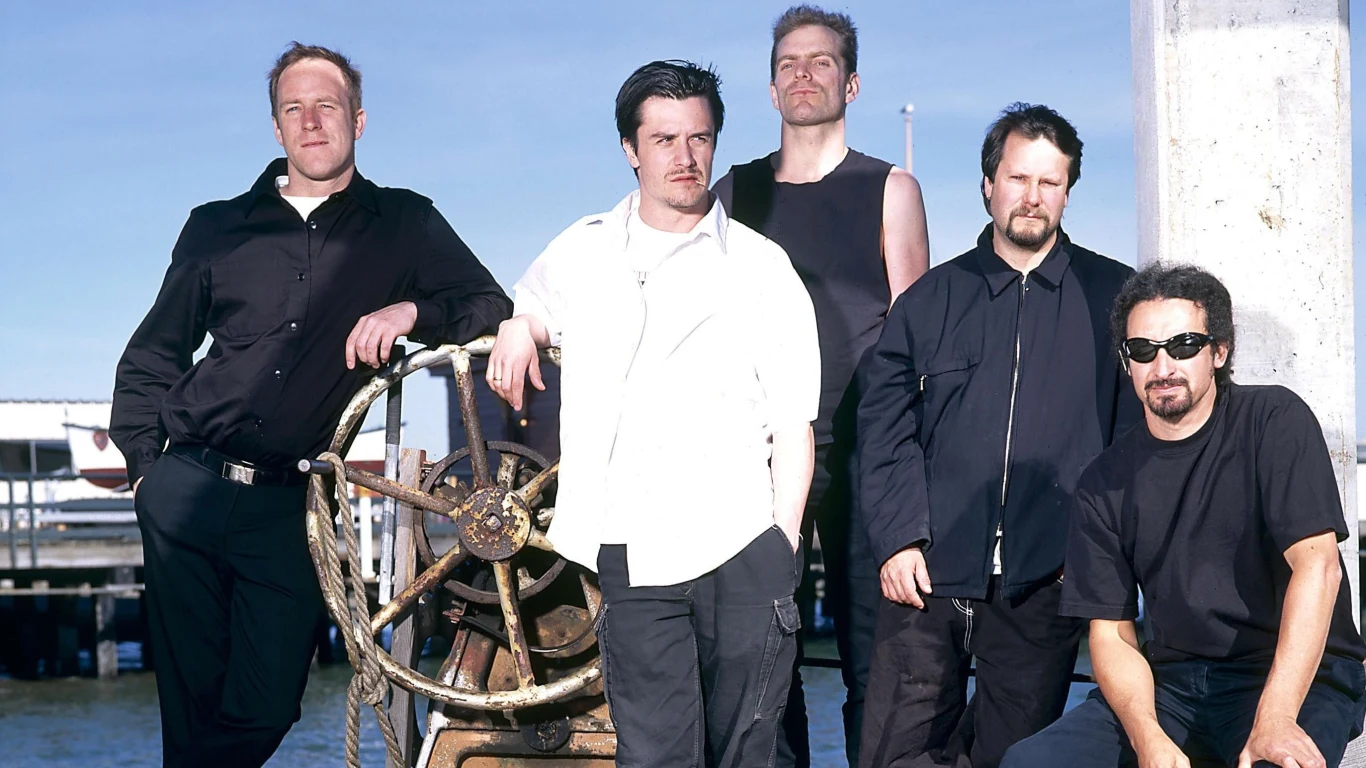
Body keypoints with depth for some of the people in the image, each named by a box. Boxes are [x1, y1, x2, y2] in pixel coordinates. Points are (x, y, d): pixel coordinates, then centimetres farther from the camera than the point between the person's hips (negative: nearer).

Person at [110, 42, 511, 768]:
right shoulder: (218, 227, 14)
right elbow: (150, 357, 19)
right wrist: (144, 463, 7)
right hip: (186, 489, 1)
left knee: (264, 710, -5)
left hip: (287, 506, -1)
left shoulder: (403, 224, 9)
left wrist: (411, 311, -12)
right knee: (190, 699, 3)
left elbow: (491, 308, 6)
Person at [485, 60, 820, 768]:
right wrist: (516, 328, 14)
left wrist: (784, 547, -4)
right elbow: (529, 306, 37)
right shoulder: (581, 254, 14)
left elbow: (793, 424, 4)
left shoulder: (762, 267, 7)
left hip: (745, 555, -1)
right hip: (635, 560, 1)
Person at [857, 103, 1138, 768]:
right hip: (927, 576, 1)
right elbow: (884, 426, 7)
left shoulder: (1113, 298, 8)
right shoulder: (932, 298, 11)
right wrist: (897, 540, -4)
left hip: (1040, 587, -1)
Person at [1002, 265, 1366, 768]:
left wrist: (1274, 720, -26)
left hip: (1295, 676, -4)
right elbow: (1111, 635, 5)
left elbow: (1316, 565, -14)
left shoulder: (1274, 421, -3)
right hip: (1172, 682, 4)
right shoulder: (1105, 483, 8)